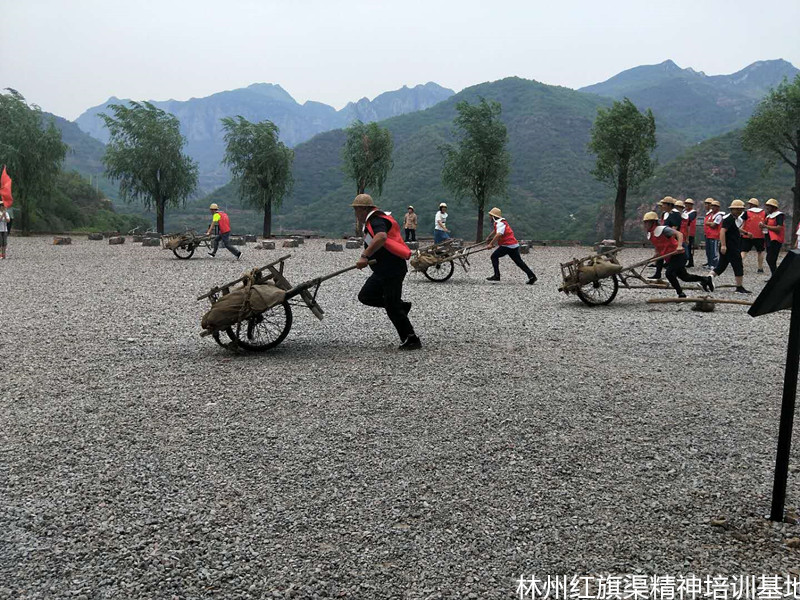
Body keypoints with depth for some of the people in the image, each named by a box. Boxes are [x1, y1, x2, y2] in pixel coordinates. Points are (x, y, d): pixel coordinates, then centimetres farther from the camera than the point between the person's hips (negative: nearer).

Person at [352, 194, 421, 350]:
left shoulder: (376, 221, -18)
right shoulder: (371, 222, 16)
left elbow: (381, 238, -40)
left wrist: (364, 256, -44)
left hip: (393, 270, -10)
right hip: (382, 271, 10)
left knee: (393, 308, -6)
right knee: (365, 296, 10)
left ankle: (412, 341, 4)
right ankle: (401, 306, 17)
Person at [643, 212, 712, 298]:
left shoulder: (662, 229, -19)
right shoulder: (649, 235, 6)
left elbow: (679, 234, -26)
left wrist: (679, 246, -41)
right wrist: (652, 258, 6)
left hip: (678, 255, -9)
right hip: (669, 258, 9)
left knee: (669, 273, -22)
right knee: (684, 276, 17)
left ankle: (681, 295, -9)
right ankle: (706, 279, 38)